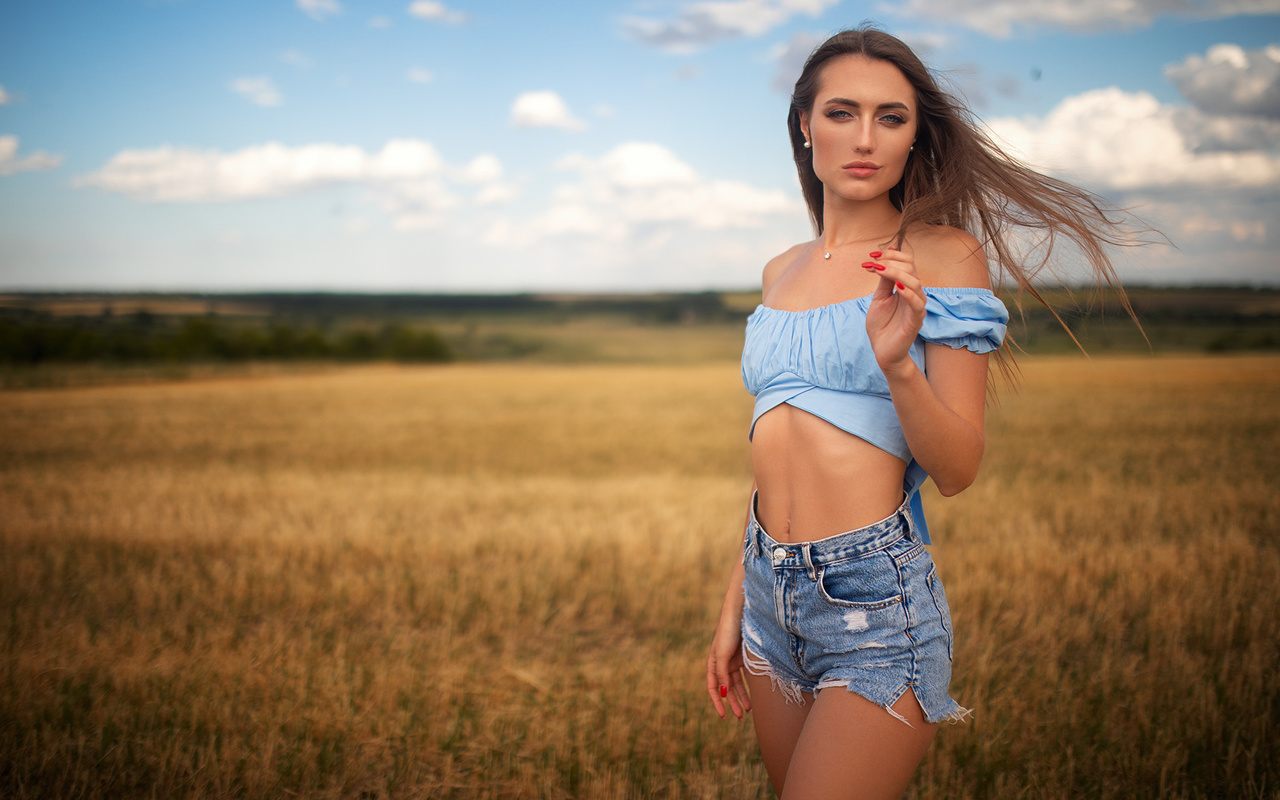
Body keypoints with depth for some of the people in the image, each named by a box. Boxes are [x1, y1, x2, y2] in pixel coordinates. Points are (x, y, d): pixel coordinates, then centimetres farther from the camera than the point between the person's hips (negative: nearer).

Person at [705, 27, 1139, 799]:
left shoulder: (943, 256, -6)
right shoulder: (782, 272, 11)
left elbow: (958, 469, -10)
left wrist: (898, 363, -27)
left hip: (877, 598, -6)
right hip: (772, 593, 6)